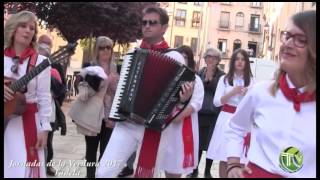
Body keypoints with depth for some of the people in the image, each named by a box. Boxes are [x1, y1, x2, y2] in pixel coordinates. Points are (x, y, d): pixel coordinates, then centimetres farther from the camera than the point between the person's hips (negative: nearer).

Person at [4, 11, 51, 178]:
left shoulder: (40, 61, -3)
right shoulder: (4, 58, 4)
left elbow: (44, 98, -3)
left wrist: (45, 128, -8)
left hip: (27, 122, -2)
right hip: (5, 120, 3)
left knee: (24, 169, -1)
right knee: (7, 168, 8)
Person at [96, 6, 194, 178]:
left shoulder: (174, 57, -2)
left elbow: (181, 92, -2)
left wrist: (183, 98, -23)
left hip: (152, 126, -4)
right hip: (126, 123, 4)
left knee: (144, 174, 8)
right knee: (104, 173, -4)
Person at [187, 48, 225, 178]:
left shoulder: (221, 75, 1)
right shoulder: (200, 73, 8)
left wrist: (211, 79, -15)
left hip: (214, 115, -1)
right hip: (200, 113, 2)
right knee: (198, 143, 6)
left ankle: (207, 172, 18)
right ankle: (195, 170, 21)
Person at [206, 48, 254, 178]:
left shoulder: (251, 81, 7)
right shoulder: (224, 79, 6)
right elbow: (216, 102, -1)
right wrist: (232, 93, -13)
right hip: (227, 119, 0)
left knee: (240, 160, -3)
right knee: (224, 159, 2)